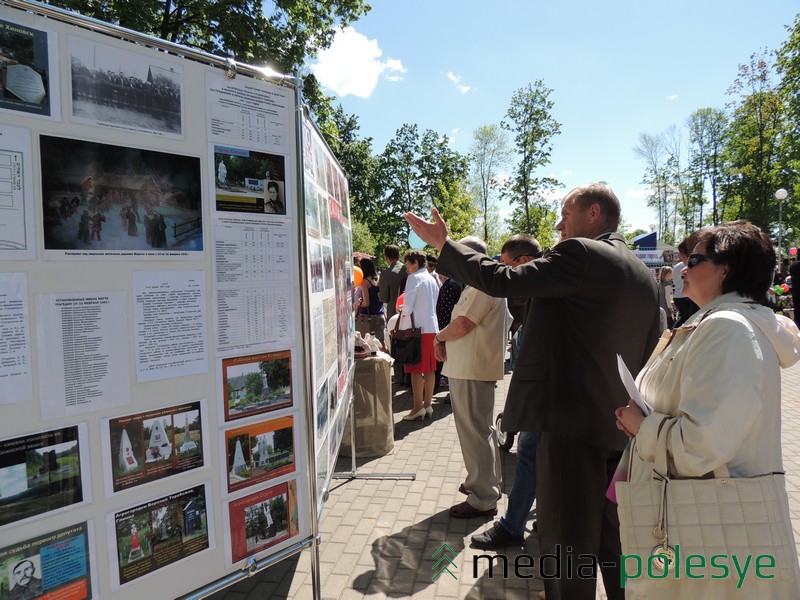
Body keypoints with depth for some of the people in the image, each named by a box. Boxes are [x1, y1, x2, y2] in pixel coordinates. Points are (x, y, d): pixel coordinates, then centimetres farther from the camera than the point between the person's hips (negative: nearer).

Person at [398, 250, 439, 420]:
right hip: (432, 327, 8)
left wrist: (401, 326, 1)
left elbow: (408, 306, -13)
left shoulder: (414, 278, -8)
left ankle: (418, 407, -1)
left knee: (416, 370, -3)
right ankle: (427, 404, 16)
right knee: (429, 369, 10)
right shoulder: (432, 279, 15)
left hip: (418, 329, -8)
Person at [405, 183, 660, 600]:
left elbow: (500, 280, -20)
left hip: (573, 418, -9)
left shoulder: (581, 254, -13)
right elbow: (647, 355, 17)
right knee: (614, 537, 22)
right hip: (622, 424, 9)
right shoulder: (644, 275, 14)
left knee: (567, 540, 5)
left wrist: (443, 244, -10)